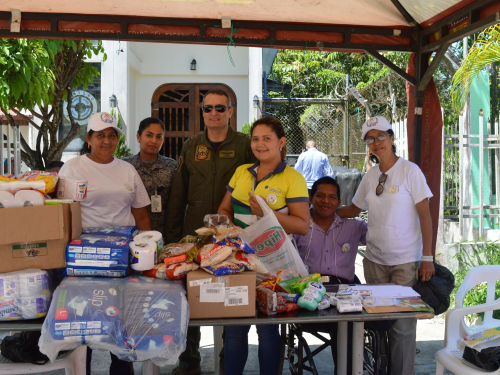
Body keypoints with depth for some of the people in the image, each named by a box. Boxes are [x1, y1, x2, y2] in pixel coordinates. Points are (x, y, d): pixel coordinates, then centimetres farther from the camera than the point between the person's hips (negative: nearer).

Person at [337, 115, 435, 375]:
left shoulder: (409, 171, -7)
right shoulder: (370, 176, 7)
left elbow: (424, 215, -8)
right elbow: (353, 210, 18)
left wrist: (427, 257, -12)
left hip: (405, 261, -4)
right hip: (374, 260, 4)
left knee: (402, 325, -1)